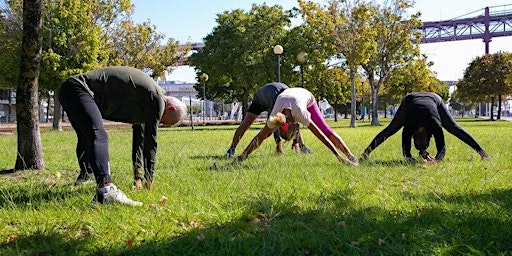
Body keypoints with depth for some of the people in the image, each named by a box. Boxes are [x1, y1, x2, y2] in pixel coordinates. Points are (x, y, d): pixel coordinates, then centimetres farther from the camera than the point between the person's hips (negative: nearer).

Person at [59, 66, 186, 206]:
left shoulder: (143, 105, 19)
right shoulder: (157, 98, -10)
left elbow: (139, 140, 23)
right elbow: (151, 141, -9)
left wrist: (138, 177, 24)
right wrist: (149, 179, -1)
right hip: (77, 89, -11)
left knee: (87, 138, 29)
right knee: (99, 136, -29)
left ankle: (84, 176, 49)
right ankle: (106, 189, -48)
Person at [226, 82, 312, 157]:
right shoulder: (274, 94, -46)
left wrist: (296, 140, -26)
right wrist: (278, 142, -48)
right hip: (259, 102, -4)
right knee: (245, 124, -22)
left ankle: (302, 147, 1)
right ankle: (231, 149, -18)